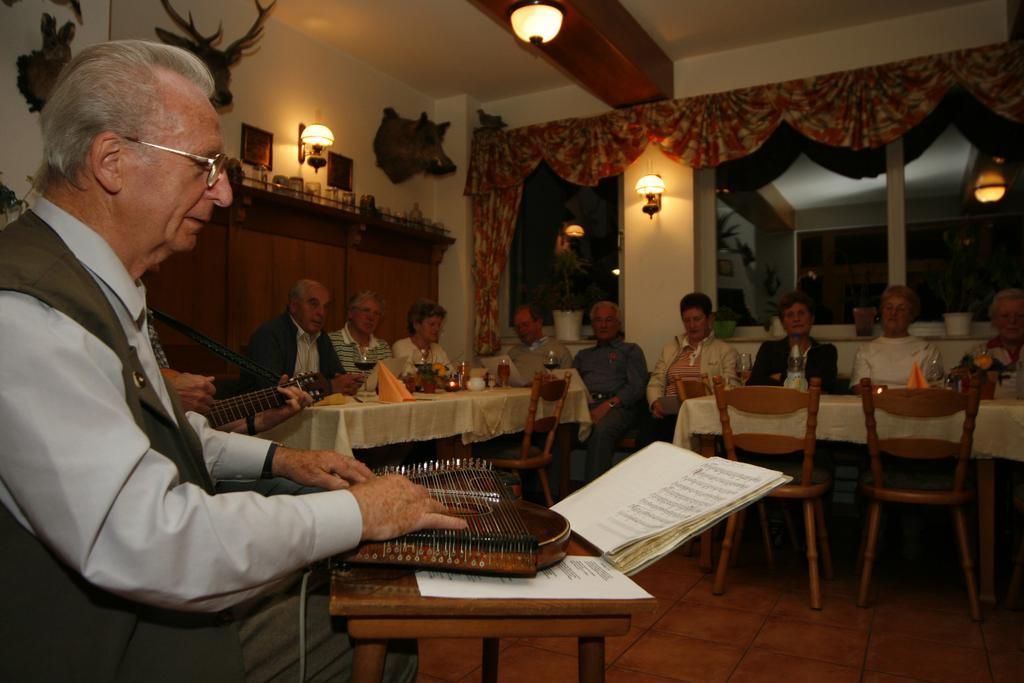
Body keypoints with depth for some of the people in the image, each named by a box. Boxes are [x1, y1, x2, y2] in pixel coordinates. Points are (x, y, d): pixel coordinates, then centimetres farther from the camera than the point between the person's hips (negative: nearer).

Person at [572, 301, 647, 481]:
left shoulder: (631, 350, 21)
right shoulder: (583, 355, 34)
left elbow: (637, 387, 4)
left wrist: (608, 404, -12)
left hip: (618, 406, -3)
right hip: (584, 404, 3)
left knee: (601, 430, -39)